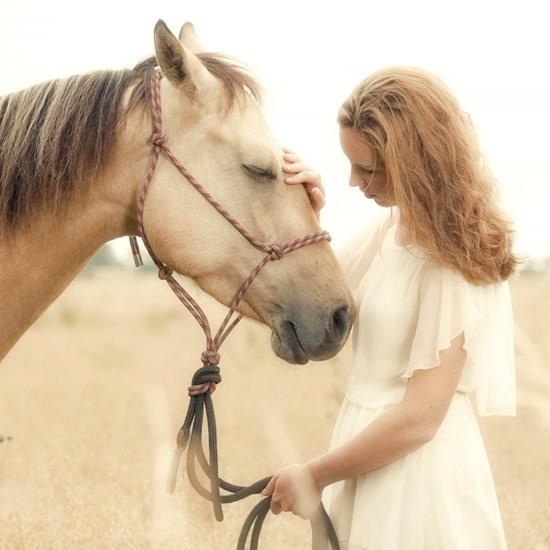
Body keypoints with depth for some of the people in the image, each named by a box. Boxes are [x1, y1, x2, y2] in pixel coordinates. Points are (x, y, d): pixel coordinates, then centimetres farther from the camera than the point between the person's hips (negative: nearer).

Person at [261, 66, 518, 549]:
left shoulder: (455, 259, -20)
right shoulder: (392, 226, 4)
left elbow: (419, 418, -22)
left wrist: (315, 475, -12)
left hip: (417, 478, -8)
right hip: (368, 462, 8)